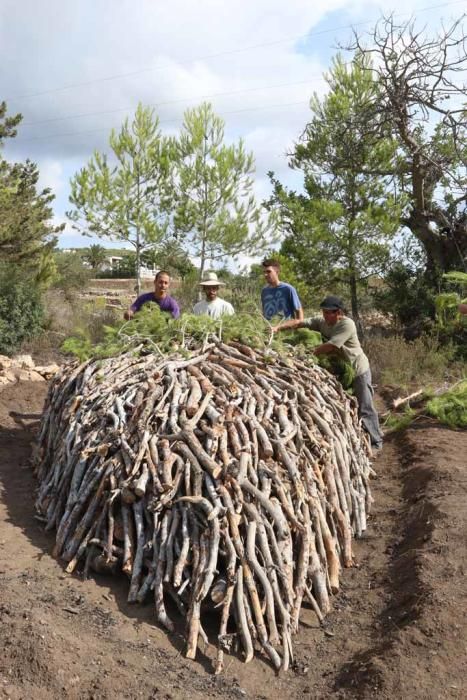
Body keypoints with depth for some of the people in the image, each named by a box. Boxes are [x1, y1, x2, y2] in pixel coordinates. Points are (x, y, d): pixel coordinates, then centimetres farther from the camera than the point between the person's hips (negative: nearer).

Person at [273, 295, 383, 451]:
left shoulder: (347, 324, -27)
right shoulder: (322, 321, -7)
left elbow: (329, 347, -34)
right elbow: (298, 323, -14)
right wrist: (278, 327, -27)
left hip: (358, 370, -7)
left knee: (365, 408, 0)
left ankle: (376, 441, 15)